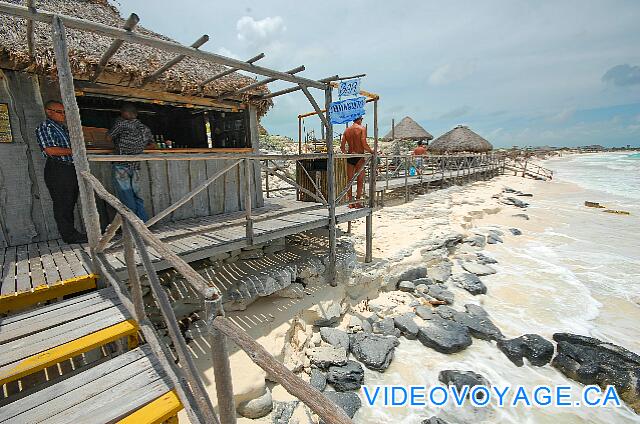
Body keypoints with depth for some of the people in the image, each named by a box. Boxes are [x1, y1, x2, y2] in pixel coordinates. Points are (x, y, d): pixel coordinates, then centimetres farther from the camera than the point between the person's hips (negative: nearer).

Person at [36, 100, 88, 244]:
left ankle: (71, 232, 19)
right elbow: (50, 150, -14)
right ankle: (69, 235, -1)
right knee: (62, 204, -4)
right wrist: (72, 151, -9)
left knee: (70, 203, 11)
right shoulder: (44, 127, -3)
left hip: (71, 169, 8)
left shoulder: (63, 128, 21)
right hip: (57, 169, -8)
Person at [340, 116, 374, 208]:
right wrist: (371, 151, 1)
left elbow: (342, 146, 6)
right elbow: (364, 144, -14)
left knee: (349, 180, 9)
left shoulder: (347, 130, 10)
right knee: (360, 180, 3)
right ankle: (357, 202, 2)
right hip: (359, 156, -4)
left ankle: (350, 202, 11)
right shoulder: (362, 129, -3)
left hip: (349, 156, 5)